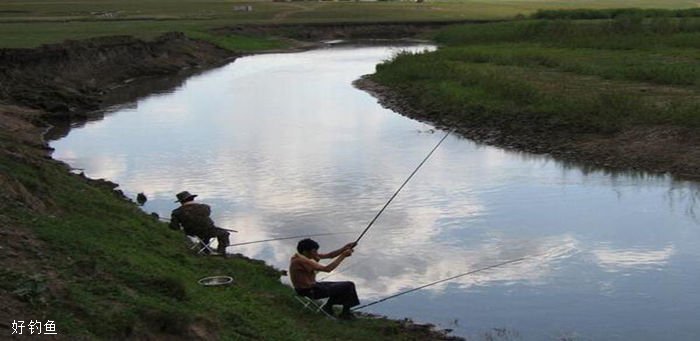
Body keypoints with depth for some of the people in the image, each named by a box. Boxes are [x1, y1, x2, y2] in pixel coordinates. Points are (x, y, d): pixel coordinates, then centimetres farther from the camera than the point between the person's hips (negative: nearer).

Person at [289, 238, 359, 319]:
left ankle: (327, 307, 26)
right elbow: (327, 269, -31)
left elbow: (329, 255, 1)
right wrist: (343, 255, -26)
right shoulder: (301, 261, -29)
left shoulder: (306, 255, 1)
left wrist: (344, 248, -13)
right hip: (310, 291, -10)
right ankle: (345, 313, 12)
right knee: (349, 286, -2)